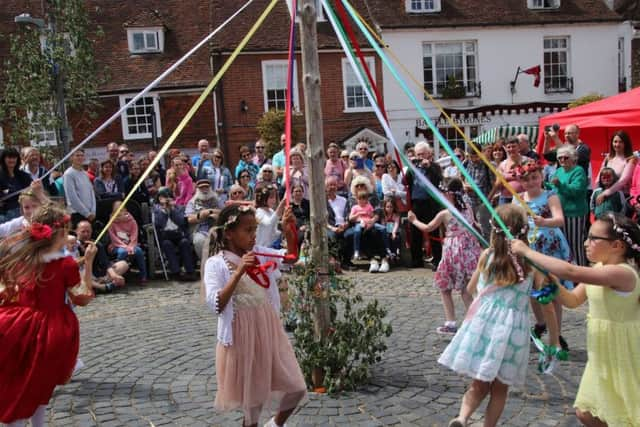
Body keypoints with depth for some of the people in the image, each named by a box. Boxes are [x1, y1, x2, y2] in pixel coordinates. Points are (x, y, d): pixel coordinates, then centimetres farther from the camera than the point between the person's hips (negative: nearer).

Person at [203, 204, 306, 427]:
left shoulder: (259, 253, 3)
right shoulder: (216, 264, -12)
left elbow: (291, 257, -1)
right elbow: (216, 305, -23)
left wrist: (288, 232, -18)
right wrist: (239, 272, -31)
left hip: (269, 331, 5)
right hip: (243, 336, -5)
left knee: (296, 388, 7)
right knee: (253, 394, 12)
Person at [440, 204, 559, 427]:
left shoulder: (487, 255, 1)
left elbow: (470, 289, 15)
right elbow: (547, 307, 1)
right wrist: (554, 339, 12)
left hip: (483, 323, 1)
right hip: (513, 329, -1)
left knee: (479, 385, 14)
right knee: (500, 389, 17)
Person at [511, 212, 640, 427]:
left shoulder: (622, 273, -27)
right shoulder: (599, 268, 3)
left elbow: (570, 272, -38)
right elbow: (573, 300, 7)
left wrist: (527, 251, -33)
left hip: (623, 361, -9)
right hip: (603, 359, 9)